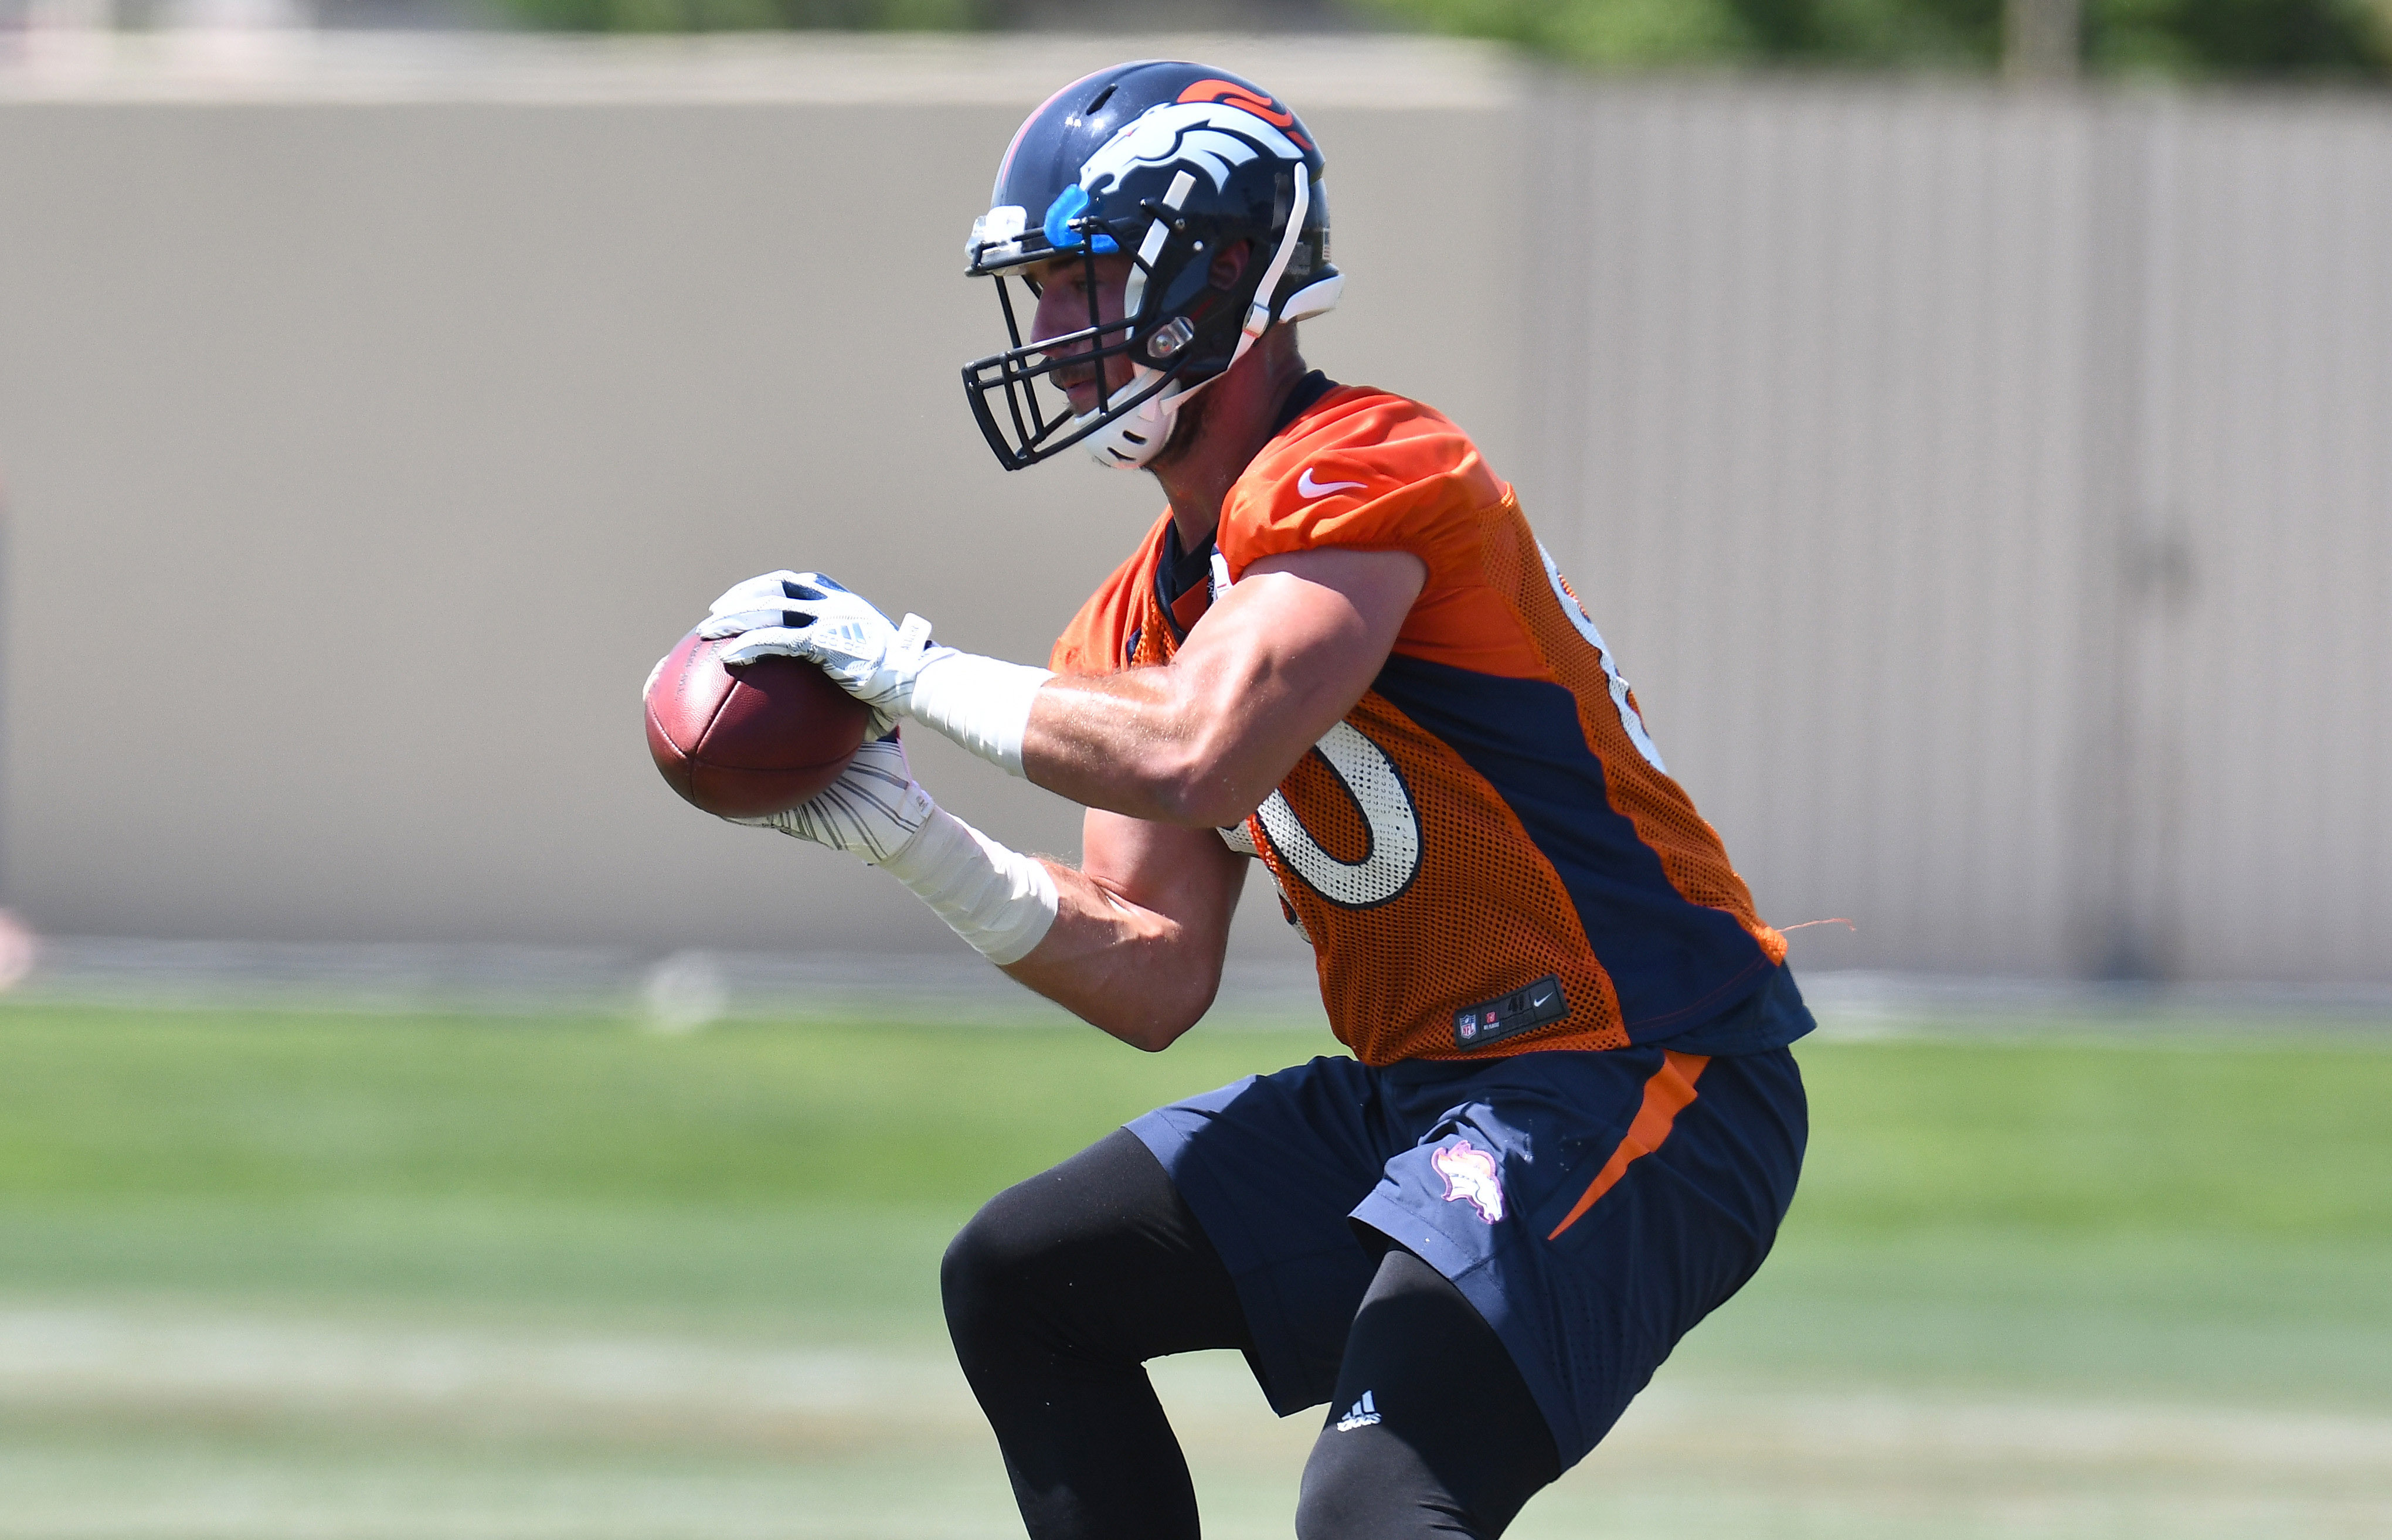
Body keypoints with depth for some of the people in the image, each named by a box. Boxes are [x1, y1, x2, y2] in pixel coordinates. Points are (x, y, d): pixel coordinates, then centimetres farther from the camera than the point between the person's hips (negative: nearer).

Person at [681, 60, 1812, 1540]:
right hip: (1419, 1091, 10)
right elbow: (1156, 979, 11)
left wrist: (912, 669, -18)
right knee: (1022, 1281, 14)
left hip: (1632, 1088, -10)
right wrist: (910, 839, 0)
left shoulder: (1362, 475, -16)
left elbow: (1190, 759, -31)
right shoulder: (1150, 606, 13)